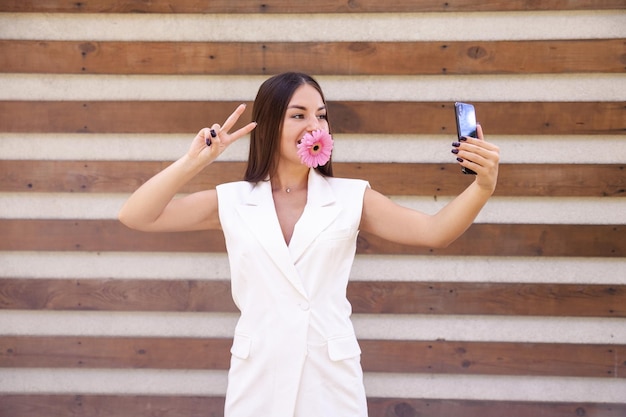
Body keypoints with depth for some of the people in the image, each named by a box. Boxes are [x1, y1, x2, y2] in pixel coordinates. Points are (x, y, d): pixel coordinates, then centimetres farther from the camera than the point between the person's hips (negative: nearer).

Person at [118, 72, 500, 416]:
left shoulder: (352, 197, 0)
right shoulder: (231, 201, 1)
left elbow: (434, 232, -8)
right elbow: (135, 217, -3)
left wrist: (482, 187, -26)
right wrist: (194, 161, -15)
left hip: (330, 375, 0)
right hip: (258, 377, 1)